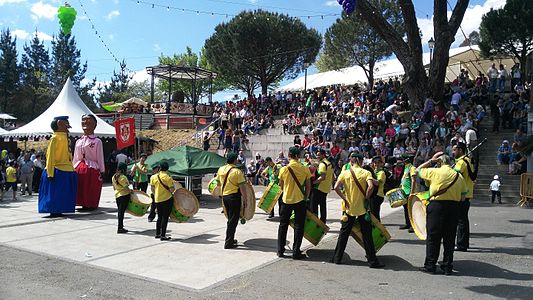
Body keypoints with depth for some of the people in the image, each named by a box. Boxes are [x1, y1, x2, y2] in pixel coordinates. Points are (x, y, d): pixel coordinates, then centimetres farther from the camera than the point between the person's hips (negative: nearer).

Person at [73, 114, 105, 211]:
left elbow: (100, 158, -3)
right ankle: (83, 204, 15)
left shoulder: (97, 141, -2)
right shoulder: (78, 141, 13)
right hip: (79, 168, 5)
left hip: (92, 168, -5)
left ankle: (91, 205, 8)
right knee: (80, 188, 6)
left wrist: (101, 171, -6)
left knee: (92, 189, -2)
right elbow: (75, 158, 17)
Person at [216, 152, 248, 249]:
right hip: (234, 196, -6)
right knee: (233, 220, 1)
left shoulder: (221, 169, 4)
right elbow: (241, 187, -15)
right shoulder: (237, 171, -13)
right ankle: (228, 243, 3)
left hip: (224, 196, 6)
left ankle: (230, 239, 28)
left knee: (230, 219, 20)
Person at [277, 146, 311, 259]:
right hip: (300, 201, 0)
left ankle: (280, 251, 17)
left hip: (286, 200, 1)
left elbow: (281, 186, 4)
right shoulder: (305, 169, -7)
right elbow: (308, 187, -1)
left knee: (283, 226, 13)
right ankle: (296, 252, 10)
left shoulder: (283, 169, -7)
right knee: (298, 227, 8)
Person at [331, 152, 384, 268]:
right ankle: (372, 261, 9)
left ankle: (337, 258, 17)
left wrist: (344, 199, -3)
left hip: (349, 207, 2)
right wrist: (366, 198, -7)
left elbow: (336, 187, -11)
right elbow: (371, 187, -21)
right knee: (367, 235, 6)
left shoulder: (345, 173, 0)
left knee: (344, 233, 12)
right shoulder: (366, 173, -5)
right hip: (362, 208, -2)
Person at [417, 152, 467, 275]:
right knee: (449, 238, 10)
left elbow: (418, 170, 11)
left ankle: (430, 265, 8)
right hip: (453, 207, 4)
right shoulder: (459, 176, 8)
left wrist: (431, 161, 12)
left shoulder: (434, 172, -5)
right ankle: (447, 267, 16)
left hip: (436, 206, -4)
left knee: (433, 237, 4)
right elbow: (463, 198, 8)